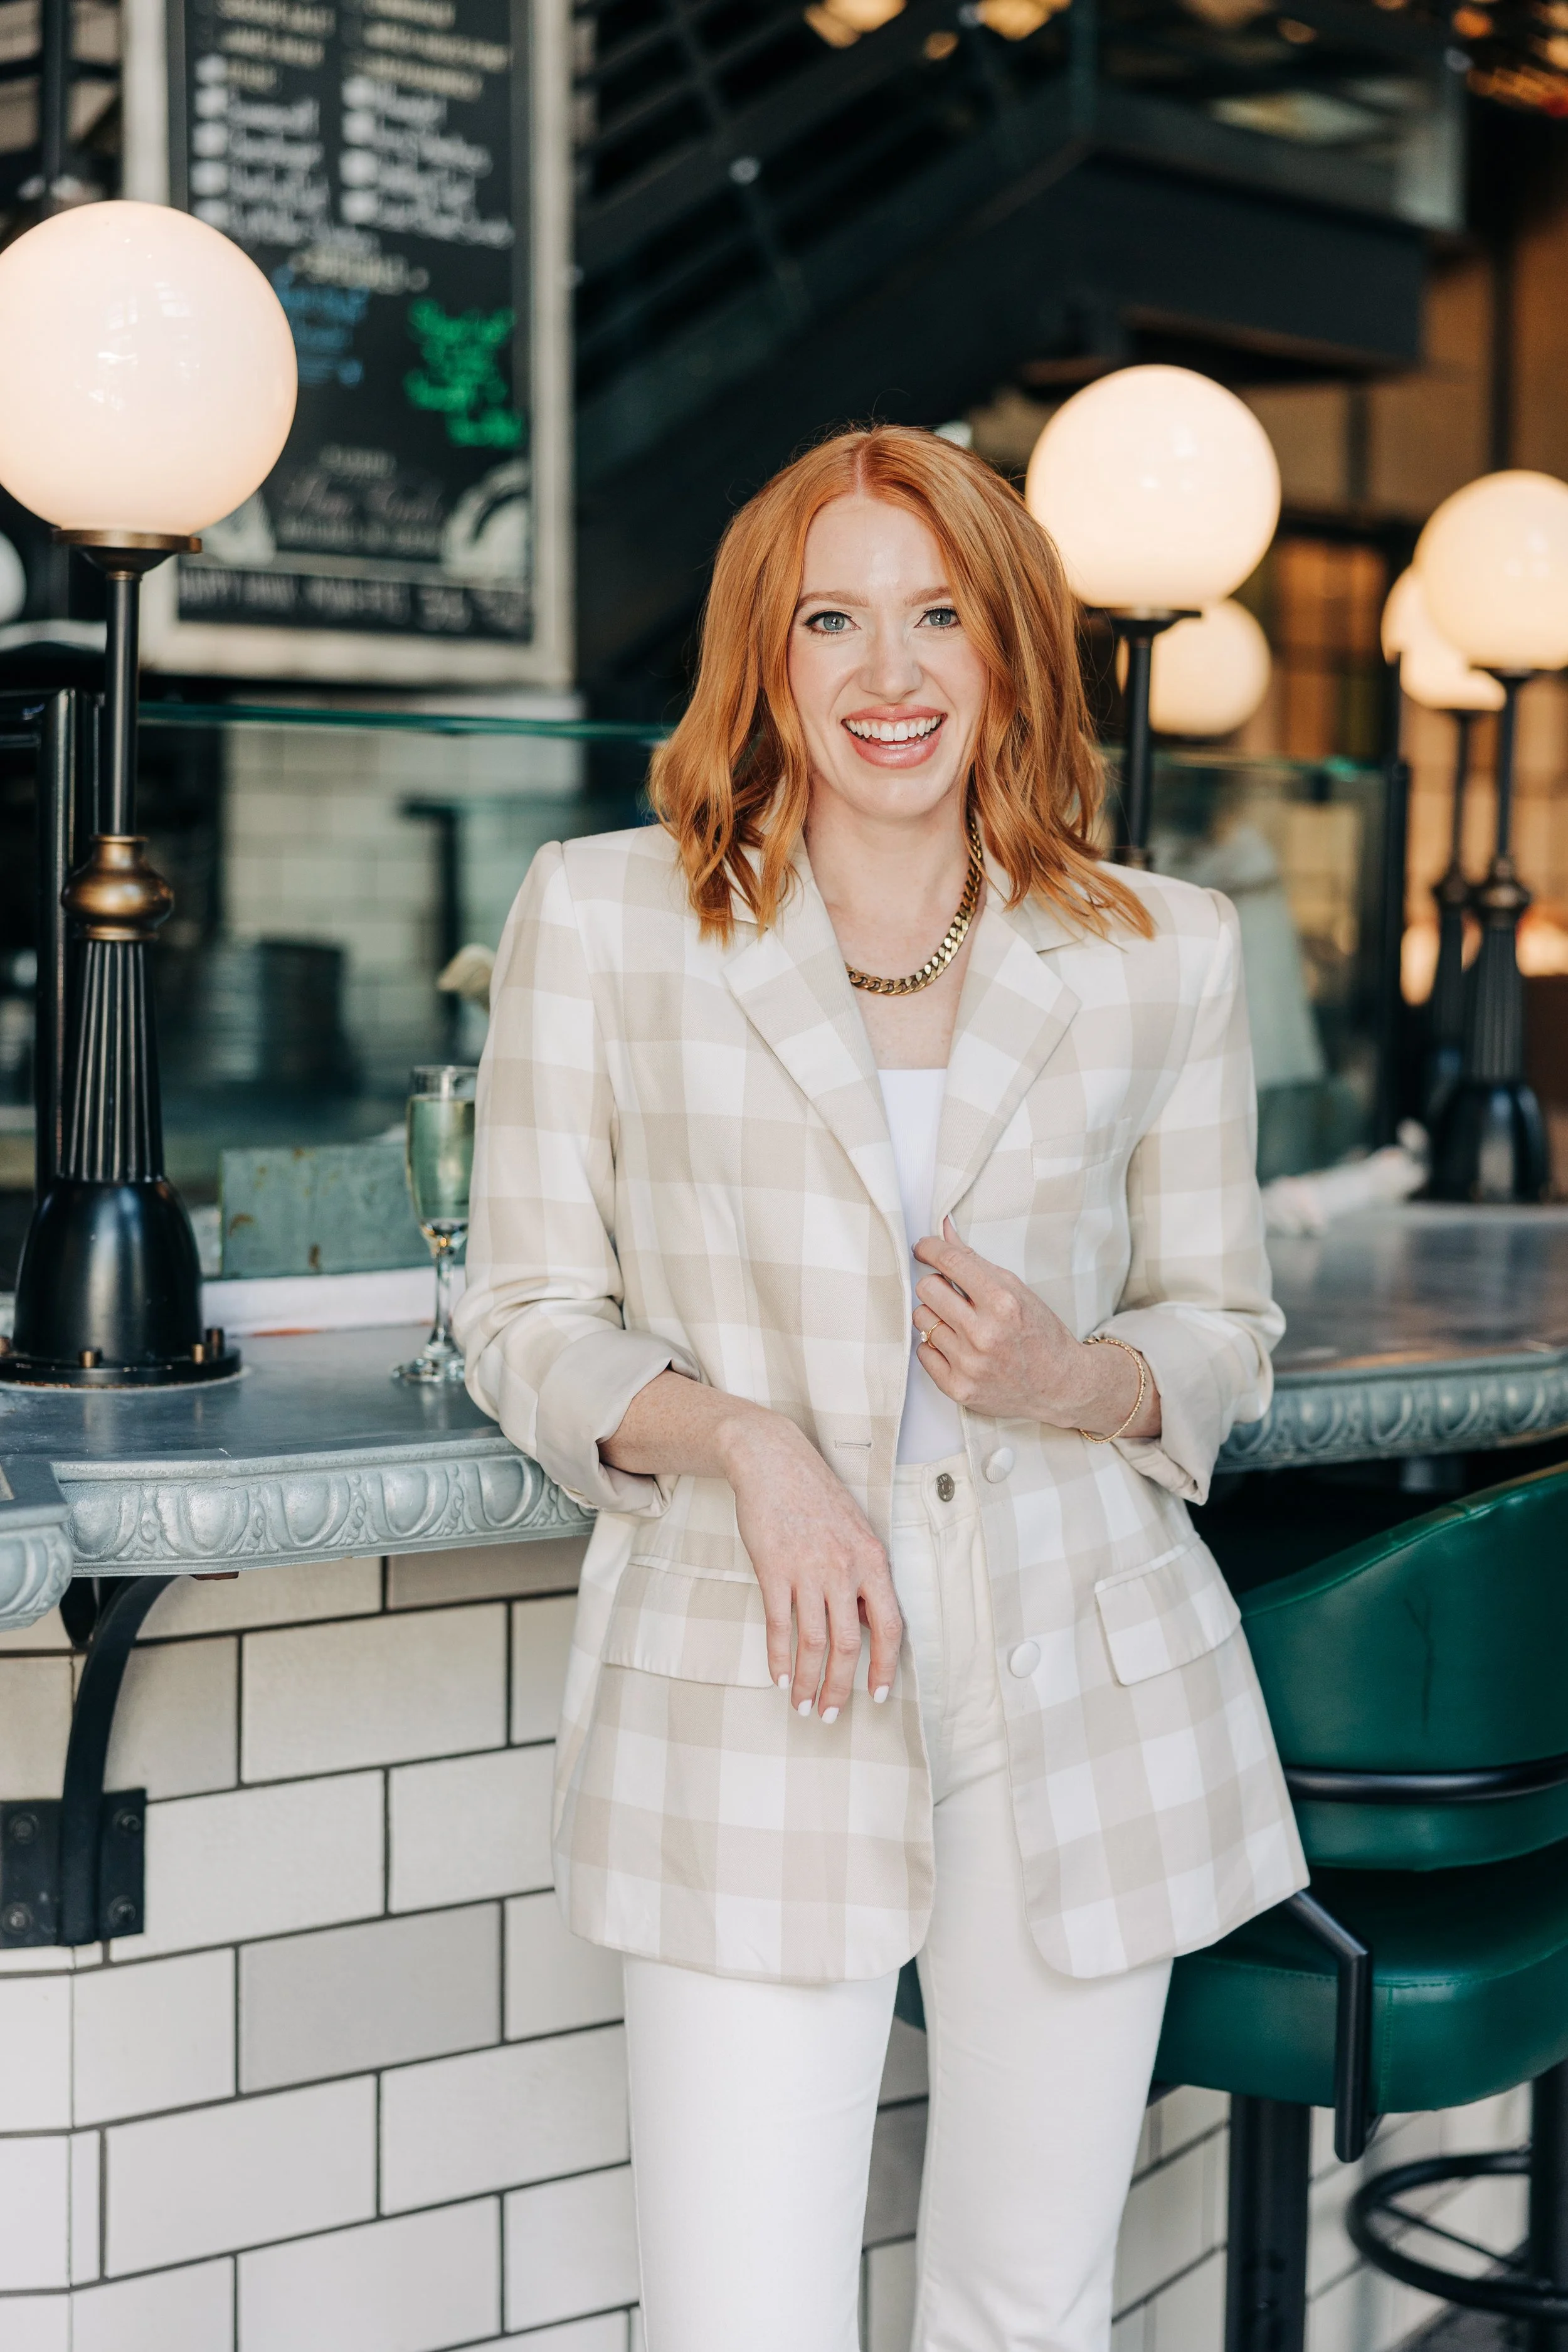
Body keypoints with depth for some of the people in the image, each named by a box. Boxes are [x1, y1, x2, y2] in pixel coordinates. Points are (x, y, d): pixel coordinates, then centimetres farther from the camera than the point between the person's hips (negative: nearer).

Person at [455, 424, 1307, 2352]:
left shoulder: (1164, 956, 5)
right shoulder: (600, 918, 1)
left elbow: (1224, 1327, 12)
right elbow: (526, 1321, 3)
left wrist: (1075, 1379, -10)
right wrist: (744, 1438, -15)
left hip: (1085, 1704, 2)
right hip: (746, 1706, -2)